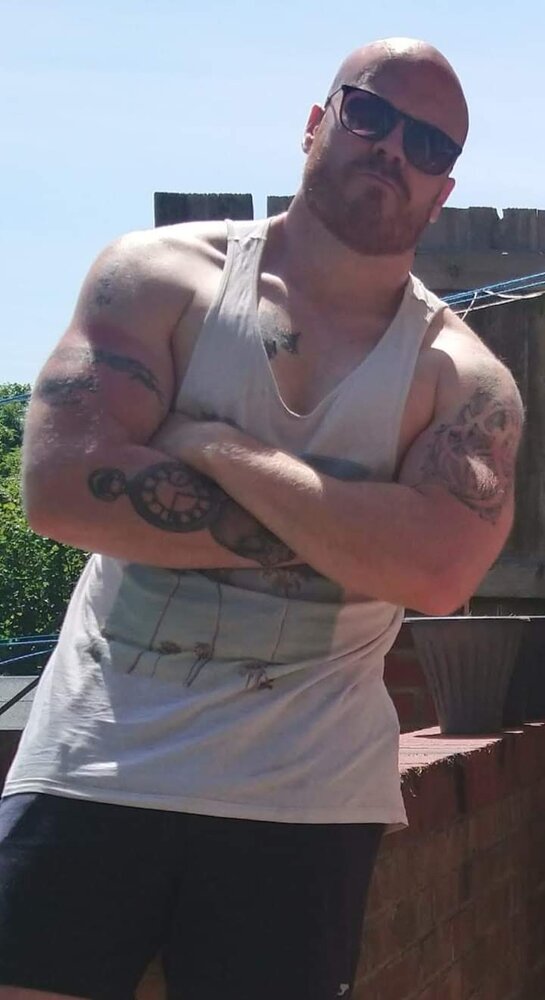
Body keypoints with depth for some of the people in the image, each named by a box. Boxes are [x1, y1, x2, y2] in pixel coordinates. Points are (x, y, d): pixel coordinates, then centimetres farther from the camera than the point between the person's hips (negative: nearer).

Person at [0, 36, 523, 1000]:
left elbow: (437, 568, -19)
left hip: (302, 803, 1)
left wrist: (218, 448, -16)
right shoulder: (164, 277, 1)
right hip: (89, 772, 0)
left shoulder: (465, 380, 1)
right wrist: (333, 534, -14)